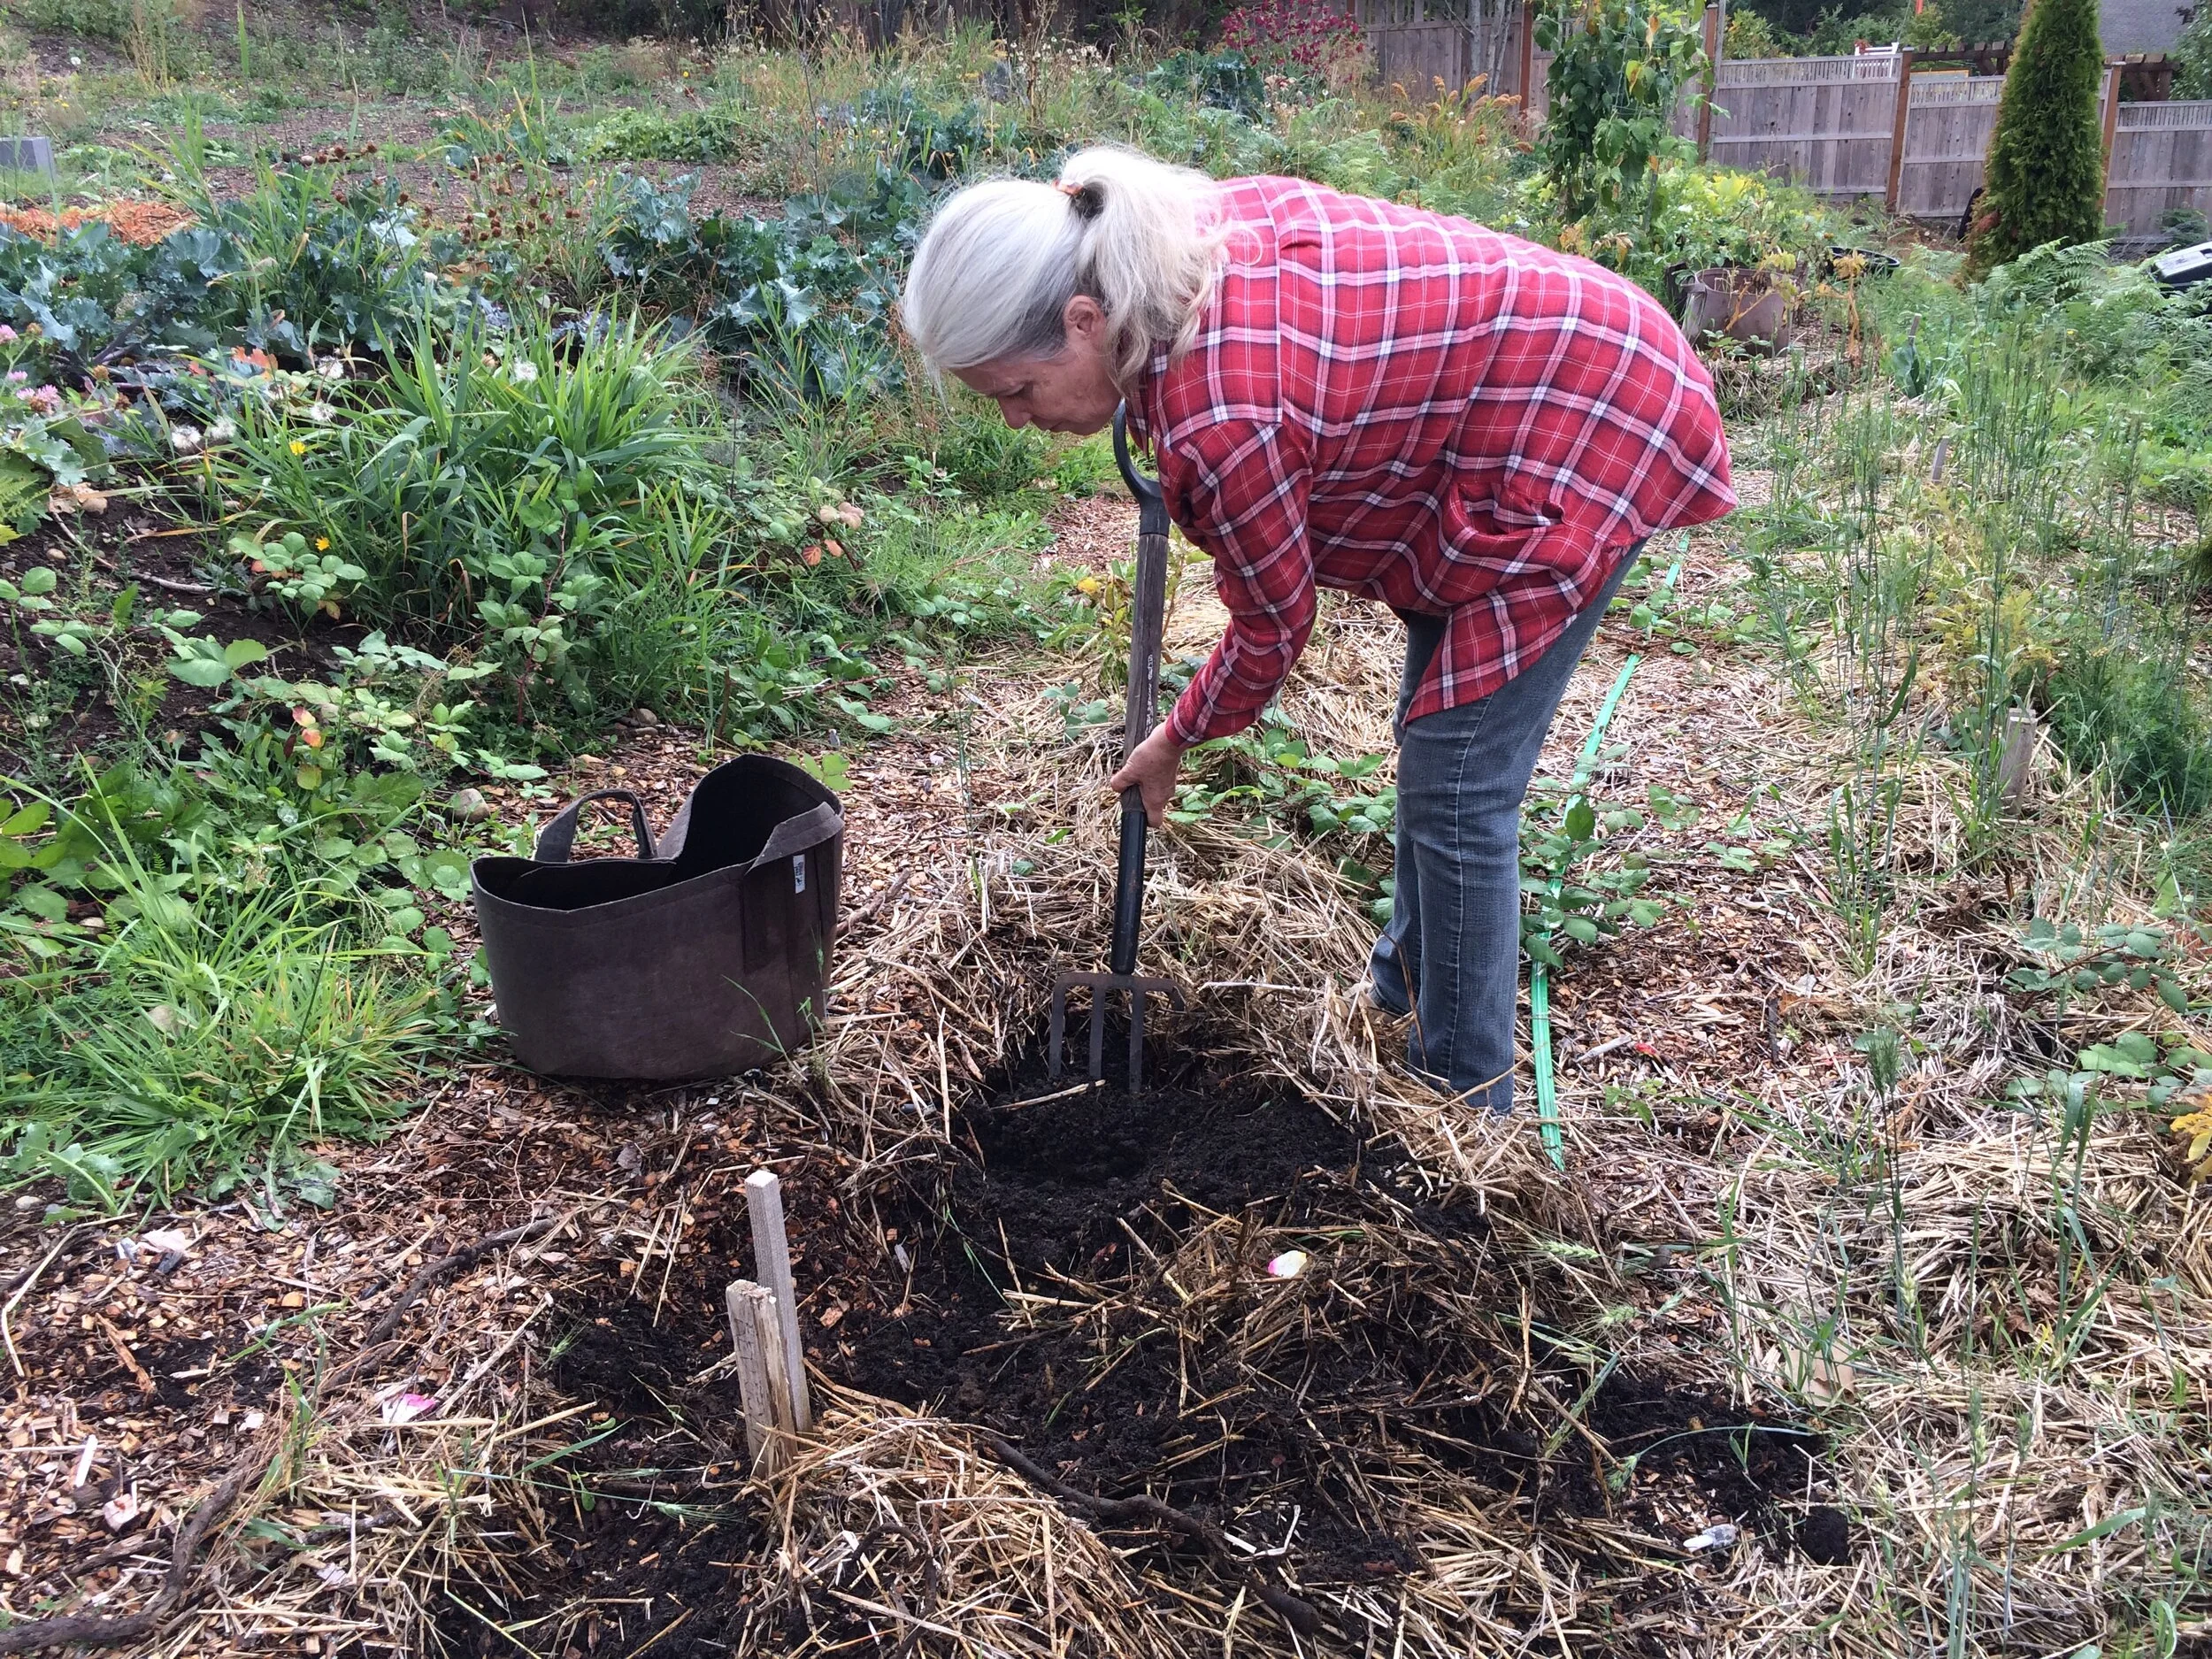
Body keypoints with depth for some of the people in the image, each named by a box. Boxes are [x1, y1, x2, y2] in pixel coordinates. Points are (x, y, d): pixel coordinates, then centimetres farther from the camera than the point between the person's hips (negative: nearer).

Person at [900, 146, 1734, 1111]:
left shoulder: (1219, 416, -34)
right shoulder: (1178, 230, -10)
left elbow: (1274, 624, -16)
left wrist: (1177, 742, 3)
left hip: (1574, 450, -10)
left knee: (1456, 788, -7)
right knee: (1433, 739, 20)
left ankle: (1462, 1095, 9)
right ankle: (1404, 985, 39)